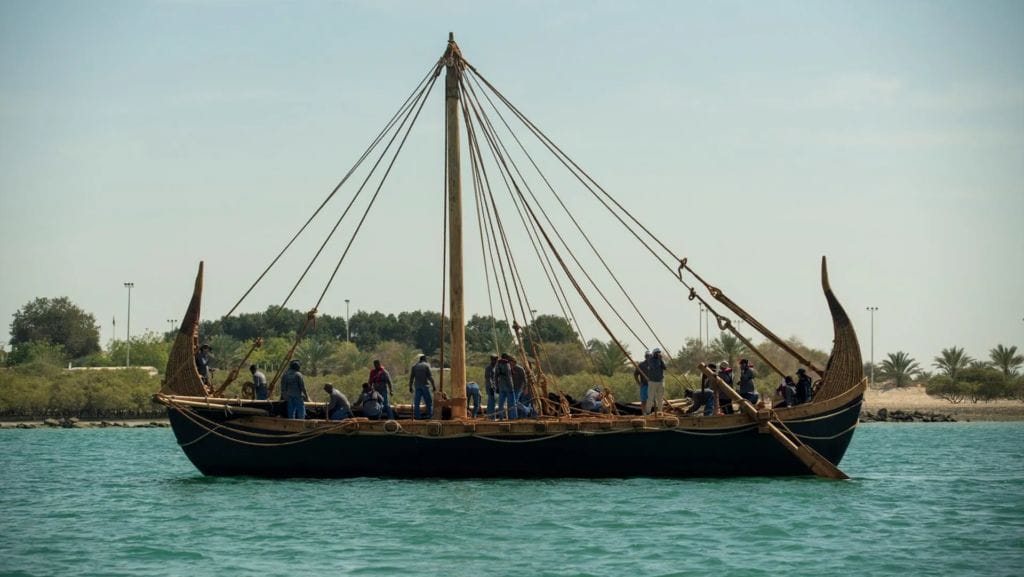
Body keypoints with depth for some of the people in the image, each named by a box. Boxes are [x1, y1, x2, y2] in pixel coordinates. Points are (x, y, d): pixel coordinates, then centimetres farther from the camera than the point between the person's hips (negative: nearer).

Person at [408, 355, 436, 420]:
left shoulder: (414, 366, 9)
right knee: (429, 401, 5)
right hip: (425, 385, -4)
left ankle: (416, 415, -1)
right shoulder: (426, 365, -3)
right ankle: (430, 415, 3)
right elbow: (430, 377, -7)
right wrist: (433, 386, -4)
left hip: (417, 386, 4)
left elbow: (411, 377, 8)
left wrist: (410, 387, 13)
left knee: (416, 402, 4)